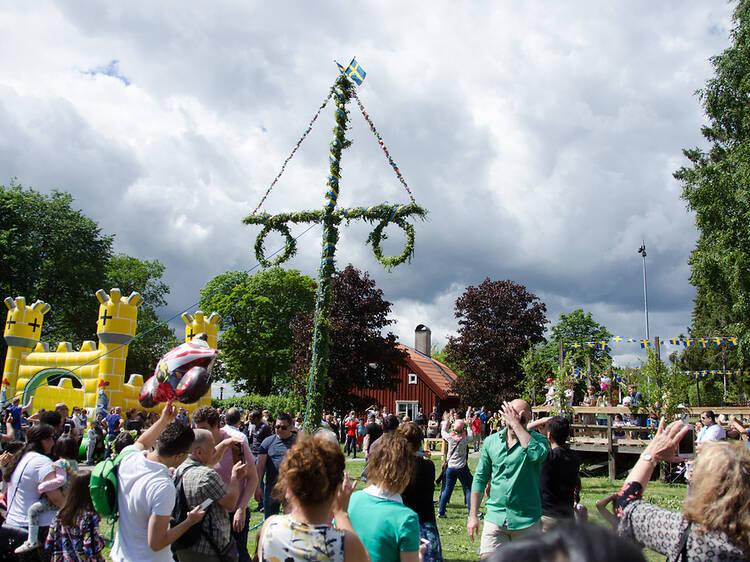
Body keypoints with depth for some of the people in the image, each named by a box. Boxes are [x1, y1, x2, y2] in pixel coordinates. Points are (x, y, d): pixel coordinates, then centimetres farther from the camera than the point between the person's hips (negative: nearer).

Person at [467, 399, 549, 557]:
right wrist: (473, 515, 6)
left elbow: (537, 454, -29)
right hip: (495, 518, 2)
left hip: (526, 520, -1)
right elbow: (480, 478, 9)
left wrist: (516, 423, -22)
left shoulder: (537, 439, -4)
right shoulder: (491, 441, 4)